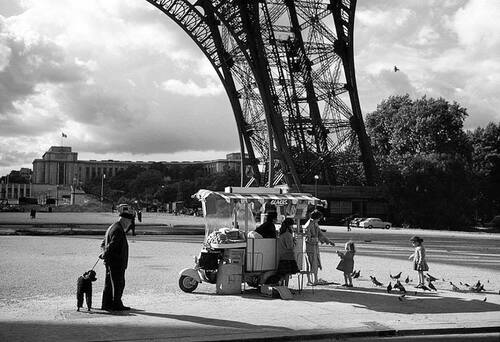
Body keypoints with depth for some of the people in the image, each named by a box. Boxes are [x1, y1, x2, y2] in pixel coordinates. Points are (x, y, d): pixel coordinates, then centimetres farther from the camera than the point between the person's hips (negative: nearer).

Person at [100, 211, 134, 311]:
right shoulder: (118, 230, -17)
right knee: (118, 284, -3)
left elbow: (103, 244, 22)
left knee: (109, 283, 13)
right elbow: (112, 245, -24)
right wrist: (105, 255, -15)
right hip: (116, 262, -10)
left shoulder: (111, 227, 18)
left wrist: (105, 253, 10)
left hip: (110, 262, 10)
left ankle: (106, 304, 17)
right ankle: (117, 304, 2)